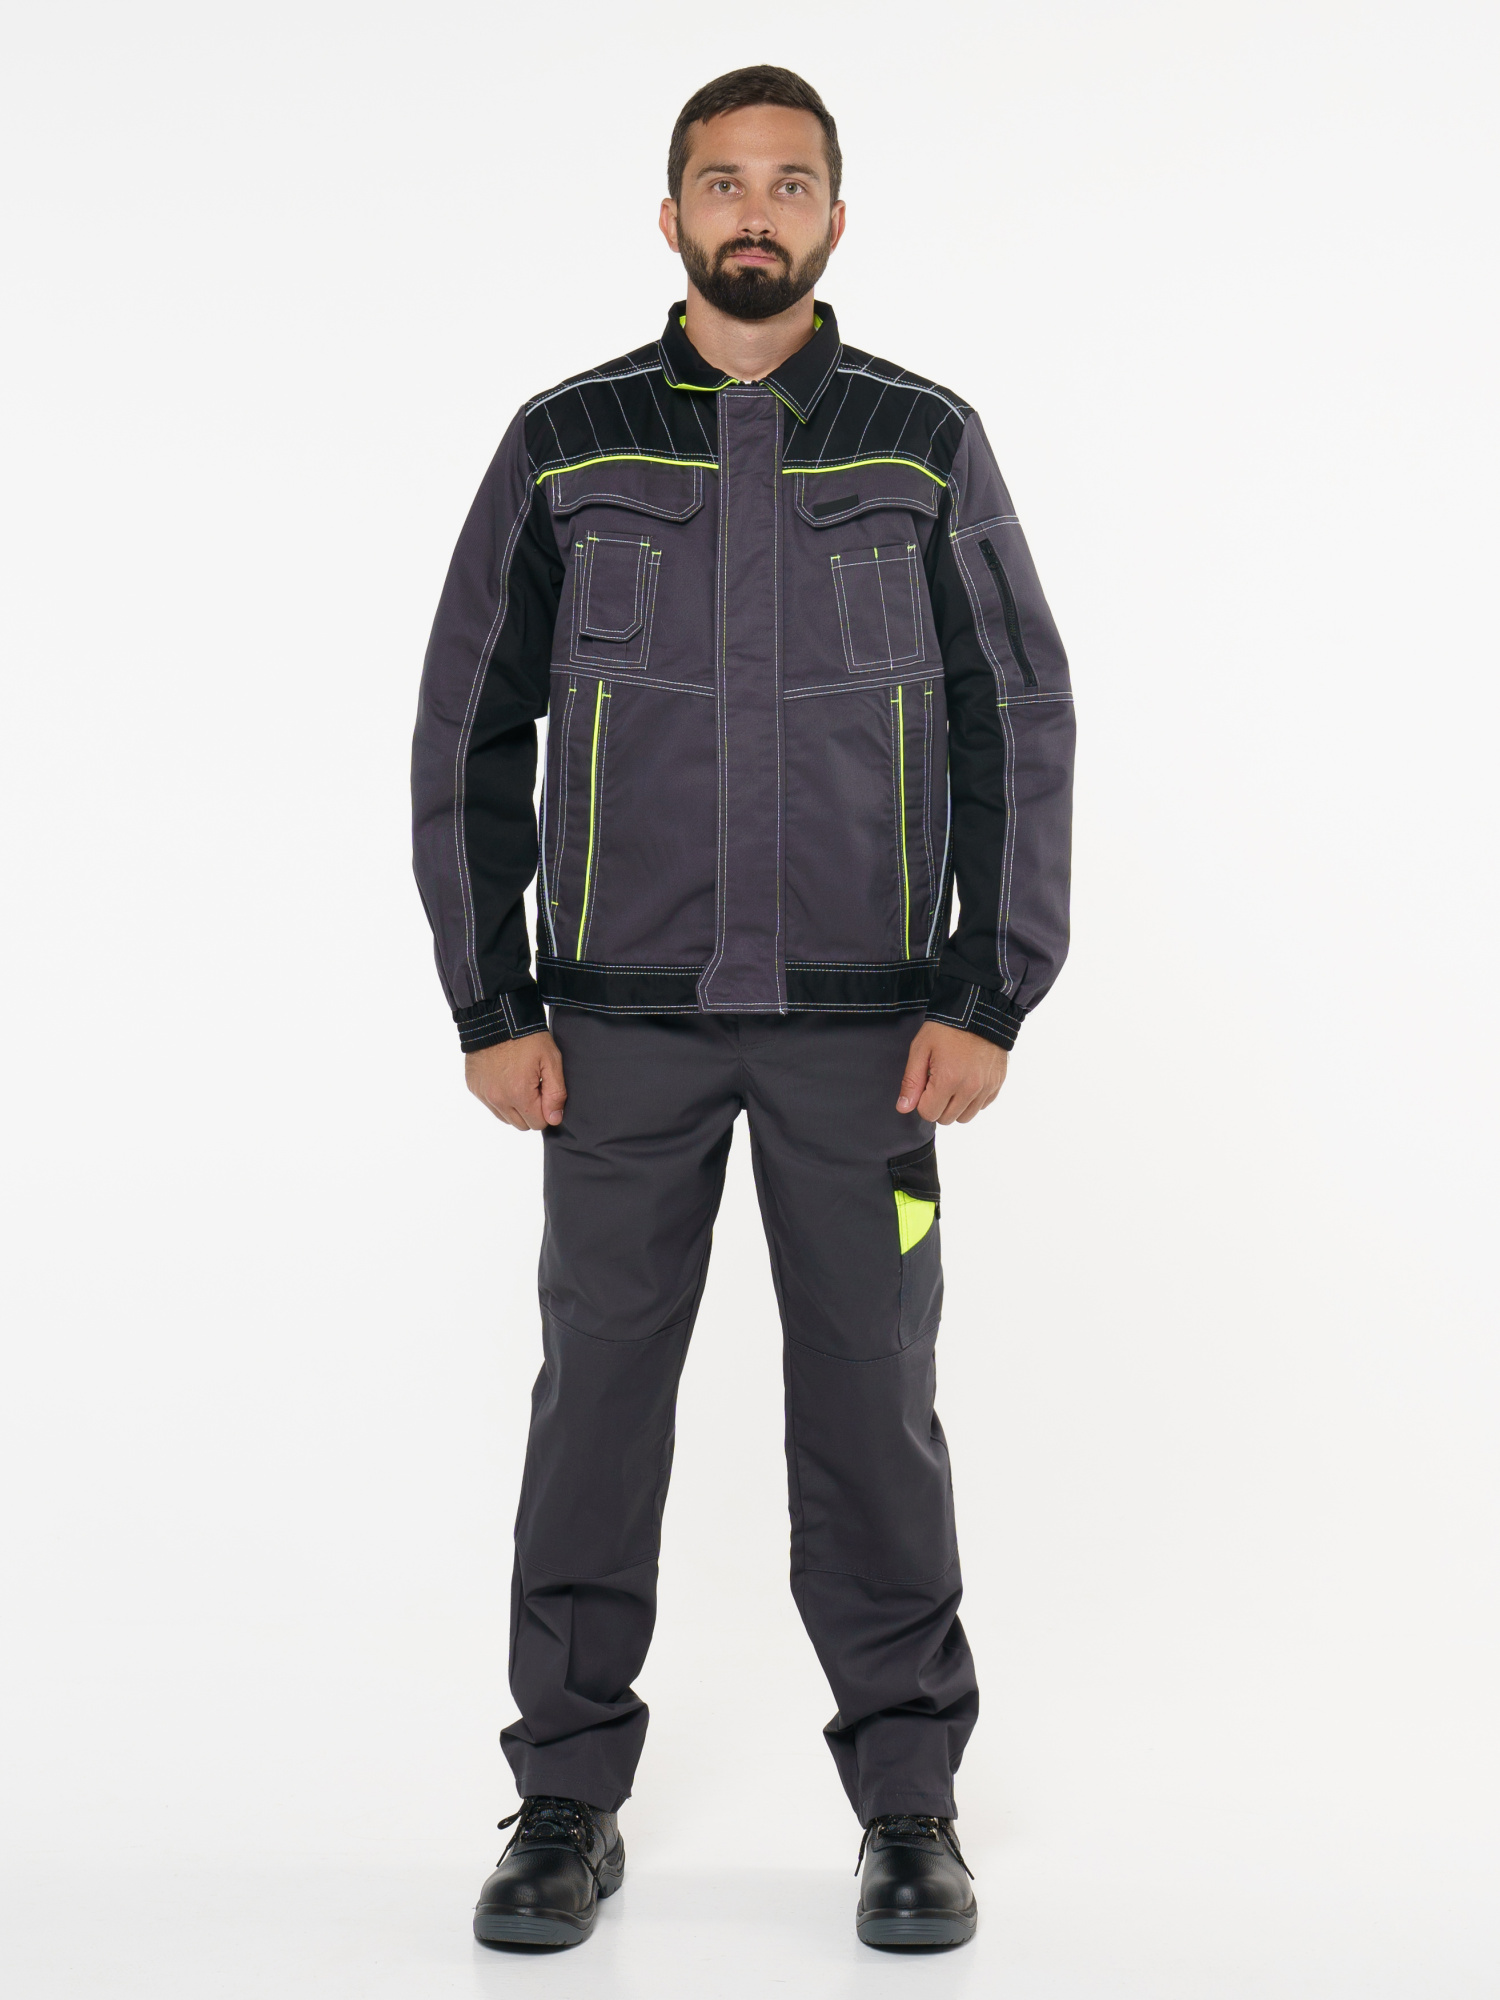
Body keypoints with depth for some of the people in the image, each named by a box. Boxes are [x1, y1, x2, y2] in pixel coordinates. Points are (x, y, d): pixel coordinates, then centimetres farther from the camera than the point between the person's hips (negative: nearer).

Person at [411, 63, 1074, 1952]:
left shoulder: (927, 444, 5)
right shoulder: (564, 444, 5)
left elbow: (1020, 727, 4)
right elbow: (467, 733, 6)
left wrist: (986, 1001, -4)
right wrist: (490, 1008, -1)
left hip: (866, 1019, 0)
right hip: (622, 1018, 1)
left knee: (872, 1403, 4)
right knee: (598, 1394, 4)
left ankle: (909, 1806, 18)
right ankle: (569, 1799, 18)